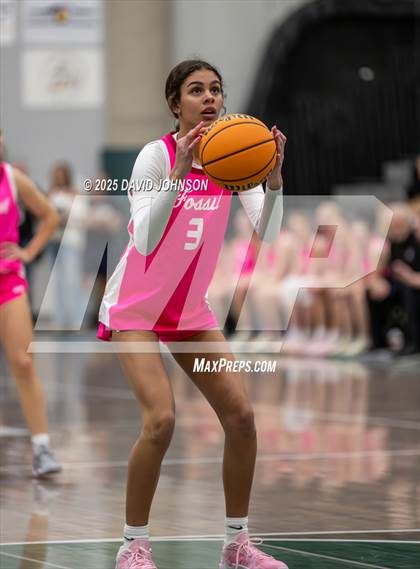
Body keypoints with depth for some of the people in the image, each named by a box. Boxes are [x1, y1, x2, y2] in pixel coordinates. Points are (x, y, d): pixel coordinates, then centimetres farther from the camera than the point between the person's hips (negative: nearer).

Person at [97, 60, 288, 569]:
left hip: (191, 307, 6)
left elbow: (267, 234, -13)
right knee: (160, 419, -22)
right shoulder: (157, 155, -18)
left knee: (241, 415, -4)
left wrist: (274, 177, -29)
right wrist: (178, 173, -39)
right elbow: (145, 241, -30)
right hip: (135, 307, -6)